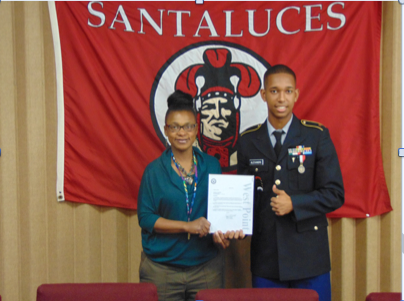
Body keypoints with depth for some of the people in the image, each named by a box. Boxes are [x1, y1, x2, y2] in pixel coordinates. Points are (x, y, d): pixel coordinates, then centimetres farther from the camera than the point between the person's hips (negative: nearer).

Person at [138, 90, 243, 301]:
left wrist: (220, 232, -13)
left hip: (206, 268, 2)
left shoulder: (211, 165, 6)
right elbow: (145, 217, -5)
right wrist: (188, 226, -14)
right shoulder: (154, 170, -1)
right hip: (161, 269, -2)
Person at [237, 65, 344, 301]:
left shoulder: (317, 136, -1)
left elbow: (335, 194, -4)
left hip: (308, 255, -2)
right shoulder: (248, 141, 6)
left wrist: (294, 204, -18)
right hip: (265, 256, 2)